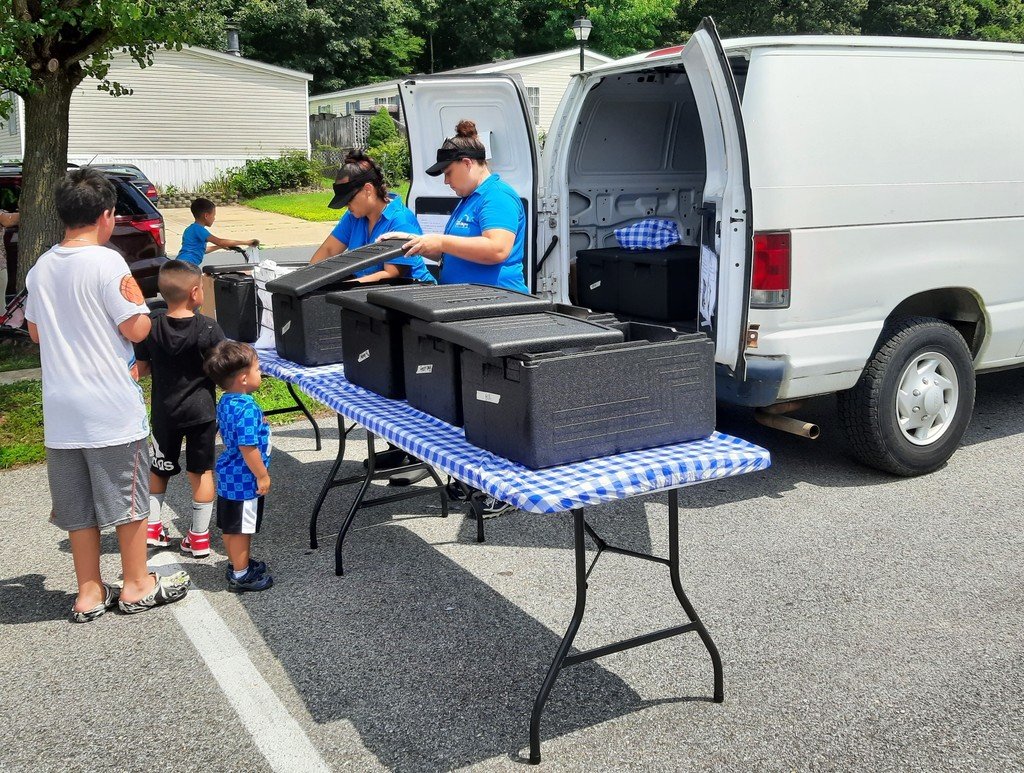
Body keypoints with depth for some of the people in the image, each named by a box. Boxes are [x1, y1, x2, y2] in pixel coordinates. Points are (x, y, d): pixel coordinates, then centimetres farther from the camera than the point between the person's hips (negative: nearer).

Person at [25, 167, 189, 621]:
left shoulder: (41, 269, 6)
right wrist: (137, 302, 5)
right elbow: (137, 329, -14)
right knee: (127, 498, 9)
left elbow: (35, 332, 15)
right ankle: (136, 586, 20)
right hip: (112, 407, -6)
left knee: (77, 507, 13)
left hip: (61, 410, 6)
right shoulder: (107, 263, -14)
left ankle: (89, 593, 22)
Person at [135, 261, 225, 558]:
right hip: (201, 410, -2)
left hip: (164, 411, 2)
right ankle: (199, 537, 14)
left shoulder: (151, 328, -7)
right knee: (201, 471, 8)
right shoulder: (208, 328, -15)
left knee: (158, 469, 20)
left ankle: (151, 526, 24)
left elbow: (140, 369, -1)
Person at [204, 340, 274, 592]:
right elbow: (248, 447, -27)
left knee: (232, 527, 22)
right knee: (240, 528, 5)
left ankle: (238, 562, 39)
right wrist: (262, 476, -16)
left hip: (229, 475, 9)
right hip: (243, 479, -9)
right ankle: (241, 575, 18)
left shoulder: (225, 401, 3)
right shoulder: (247, 408, -28)